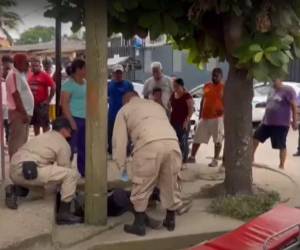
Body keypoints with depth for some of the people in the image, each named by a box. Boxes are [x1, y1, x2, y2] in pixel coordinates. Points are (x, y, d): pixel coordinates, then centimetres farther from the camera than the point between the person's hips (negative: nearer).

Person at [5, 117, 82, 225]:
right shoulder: (63, 144, 3)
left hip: (14, 171, 9)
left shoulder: (44, 136, 28)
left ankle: (16, 190, 11)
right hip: (29, 172, -9)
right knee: (72, 174, -6)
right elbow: (66, 169, 8)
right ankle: (64, 213, -5)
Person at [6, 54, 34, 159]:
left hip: (24, 112, 10)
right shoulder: (14, 75, -14)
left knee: (22, 141, 15)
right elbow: (16, 95, -21)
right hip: (18, 113, -10)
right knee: (17, 141, -6)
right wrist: (23, 113, -23)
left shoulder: (20, 74, 15)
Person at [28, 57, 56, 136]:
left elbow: (53, 87, -13)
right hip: (32, 104, 6)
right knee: (35, 123, 14)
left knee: (45, 124, -2)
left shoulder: (44, 75, -9)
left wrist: (48, 100, -13)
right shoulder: (30, 76, 8)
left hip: (42, 104, -6)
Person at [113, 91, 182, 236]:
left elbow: (119, 139, 17)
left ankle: (139, 225, 18)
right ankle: (170, 221, 33)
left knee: (142, 186, 10)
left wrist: (121, 164, 21)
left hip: (149, 144, -5)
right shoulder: (156, 105, 39)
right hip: (172, 142, 5)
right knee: (170, 184, 19)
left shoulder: (125, 110, 25)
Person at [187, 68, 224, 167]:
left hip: (217, 117, -5)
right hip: (205, 117, 5)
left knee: (218, 140, 0)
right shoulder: (207, 86, 13)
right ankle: (192, 157, 15)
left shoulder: (224, 88, -2)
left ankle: (215, 160, 7)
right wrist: (200, 114, 12)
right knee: (197, 138, 7)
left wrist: (223, 110, -26)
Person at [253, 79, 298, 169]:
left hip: (281, 124, -9)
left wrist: (294, 121, -17)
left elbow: (294, 106, -13)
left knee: (281, 146, -1)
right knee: (256, 137, 12)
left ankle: (281, 166, 9)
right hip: (267, 122, 9)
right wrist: (264, 119, 22)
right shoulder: (273, 91, 16)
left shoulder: (288, 90, -10)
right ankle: (251, 157, 27)